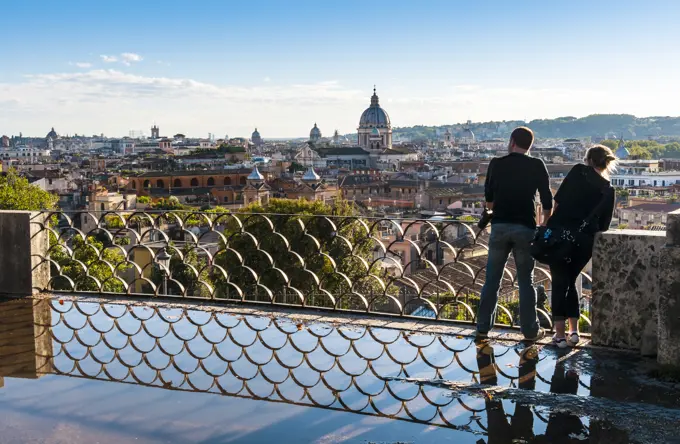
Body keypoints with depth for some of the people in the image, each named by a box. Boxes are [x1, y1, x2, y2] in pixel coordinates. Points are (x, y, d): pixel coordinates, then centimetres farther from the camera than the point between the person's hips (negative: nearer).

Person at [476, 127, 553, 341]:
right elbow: (547, 200, 1)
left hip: (500, 225, 1)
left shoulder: (497, 164, 4)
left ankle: (483, 327, 9)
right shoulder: (537, 166, 0)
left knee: (492, 279, 7)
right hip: (525, 227, -1)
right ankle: (530, 330, 10)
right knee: (526, 281, 7)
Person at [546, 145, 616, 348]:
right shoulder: (609, 190, 11)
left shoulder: (578, 171, 3)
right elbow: (604, 225, 10)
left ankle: (560, 333, 2)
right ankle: (574, 330, 16)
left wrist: (552, 224, 10)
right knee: (570, 280, 20)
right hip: (585, 238, 3)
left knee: (560, 282, 6)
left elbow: (558, 200, -1)